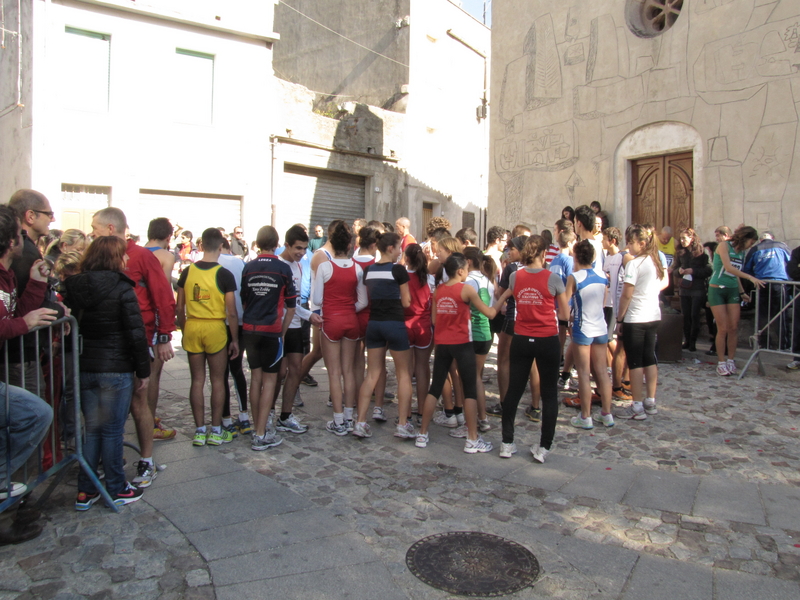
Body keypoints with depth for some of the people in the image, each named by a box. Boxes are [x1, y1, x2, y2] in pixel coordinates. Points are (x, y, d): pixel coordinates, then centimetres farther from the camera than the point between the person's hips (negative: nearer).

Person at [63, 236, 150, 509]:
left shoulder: (73, 287, 4)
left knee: (92, 428, 16)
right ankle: (116, 489, 18)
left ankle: (85, 491, 22)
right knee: (112, 430, 5)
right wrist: (143, 371, -5)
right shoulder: (122, 289, -12)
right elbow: (136, 334, -14)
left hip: (83, 369, 5)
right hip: (116, 369, -5)